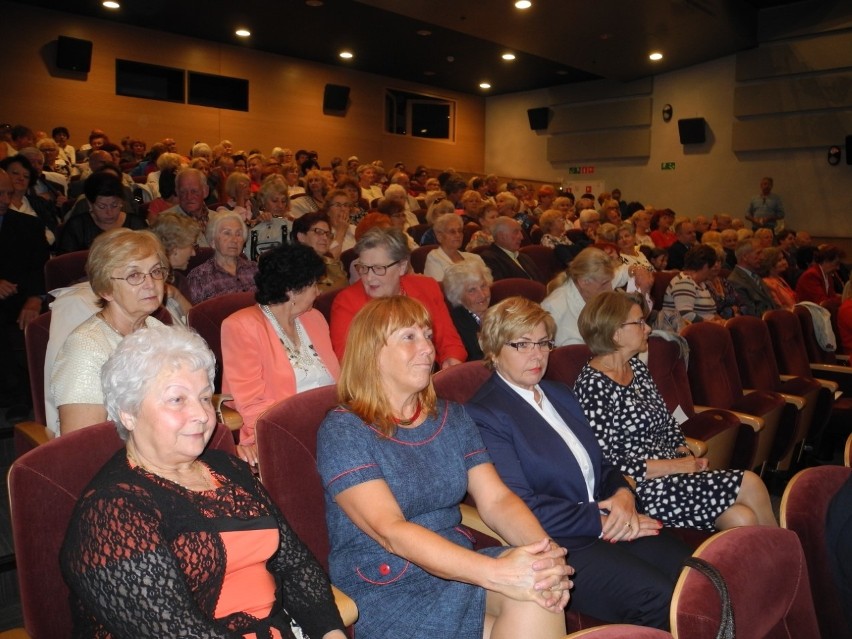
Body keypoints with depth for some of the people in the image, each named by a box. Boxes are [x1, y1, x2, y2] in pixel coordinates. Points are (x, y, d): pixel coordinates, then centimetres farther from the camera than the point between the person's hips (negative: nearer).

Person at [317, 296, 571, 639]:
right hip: (385, 589, -5)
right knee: (522, 587, -25)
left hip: (457, 566, 5)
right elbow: (390, 531, -21)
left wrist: (545, 551, -22)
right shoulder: (342, 431, -10)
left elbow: (497, 500, 0)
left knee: (536, 584, -25)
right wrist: (497, 573, -32)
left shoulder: (452, 418, 9)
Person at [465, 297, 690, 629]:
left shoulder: (560, 394, 18)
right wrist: (599, 521, -13)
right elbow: (521, 507, -14)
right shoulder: (483, 415, -9)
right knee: (660, 597, -25)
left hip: (607, 524, 8)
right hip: (555, 545, -7)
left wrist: (623, 494, -2)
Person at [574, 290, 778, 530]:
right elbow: (608, 463, -19)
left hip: (673, 474, 8)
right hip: (641, 490, -7)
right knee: (749, 484, -14)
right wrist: (677, 466, -16)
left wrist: (688, 458, -1)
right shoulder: (592, 386, -16)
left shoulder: (637, 367, 11)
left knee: (743, 519, -15)